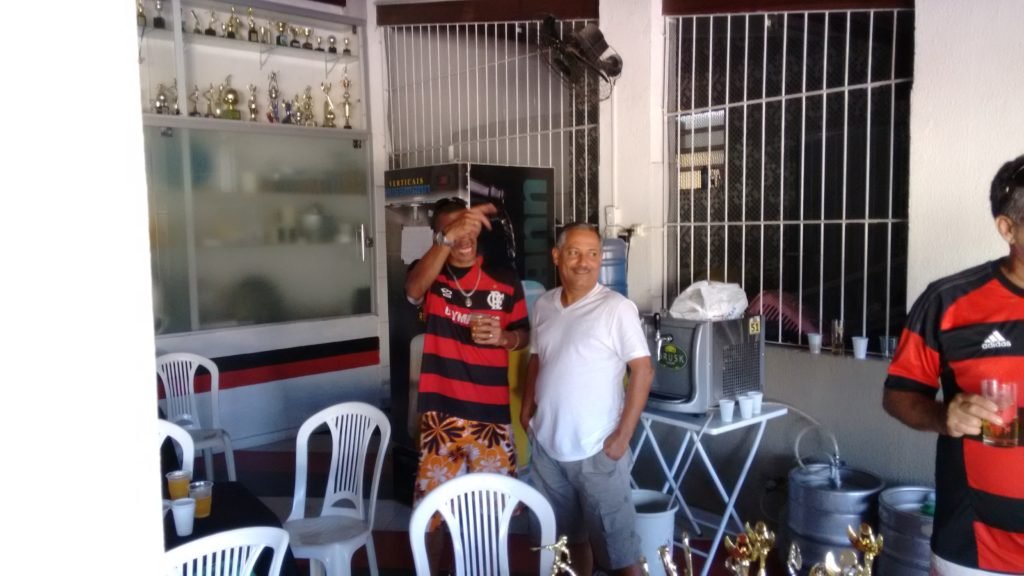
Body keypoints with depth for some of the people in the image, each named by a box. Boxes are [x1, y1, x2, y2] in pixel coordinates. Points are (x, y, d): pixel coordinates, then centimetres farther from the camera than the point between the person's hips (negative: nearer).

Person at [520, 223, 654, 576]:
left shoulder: (617, 308, -13)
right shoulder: (544, 305, 4)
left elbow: (642, 371, -13)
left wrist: (623, 435, -16)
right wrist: (527, 408, 8)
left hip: (596, 449, -5)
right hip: (547, 445, 5)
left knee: (616, 543, 4)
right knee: (570, 534, 21)